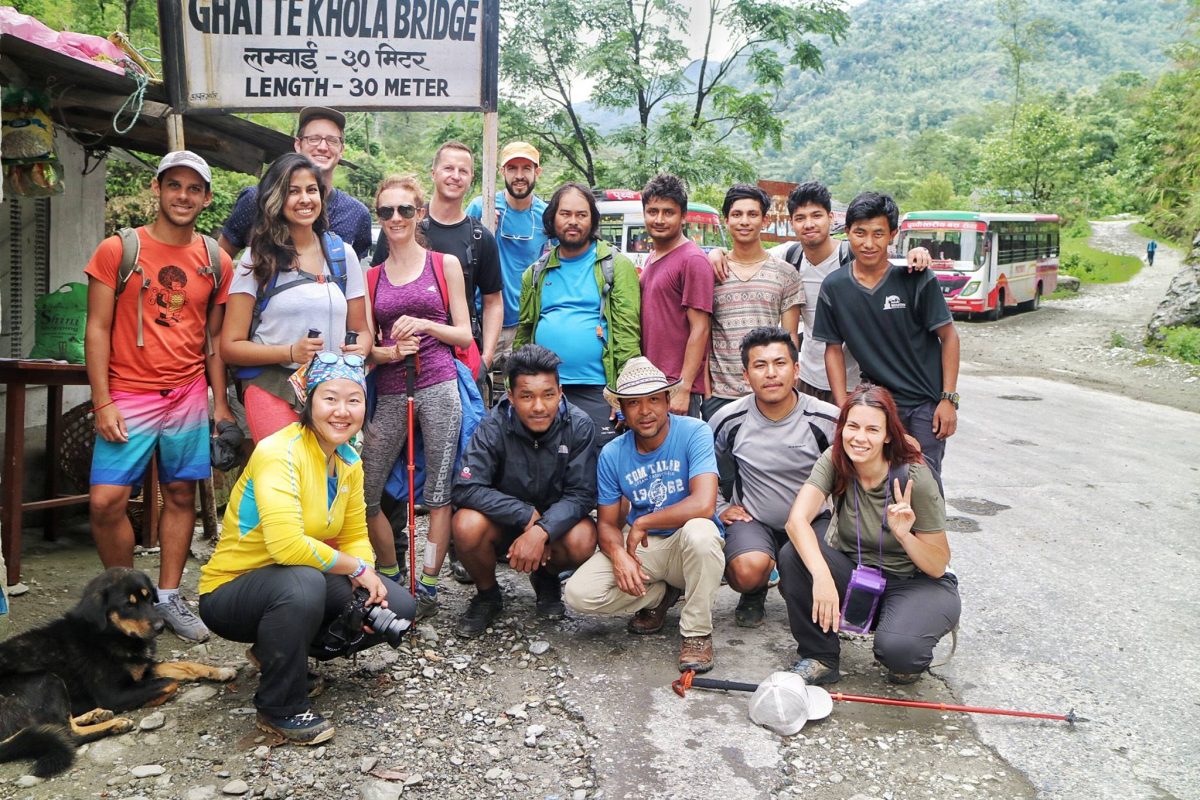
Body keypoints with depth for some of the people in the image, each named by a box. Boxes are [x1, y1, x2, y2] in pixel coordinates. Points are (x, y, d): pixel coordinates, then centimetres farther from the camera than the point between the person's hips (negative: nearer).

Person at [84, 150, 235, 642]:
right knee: (105, 501, -8)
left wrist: (220, 404, 6)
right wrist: (102, 403, -9)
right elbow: (97, 330, -2)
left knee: (181, 496, 6)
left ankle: (168, 597, 20)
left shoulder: (216, 262, 6)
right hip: (129, 396, -2)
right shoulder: (117, 250, -1)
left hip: (189, 396, 3)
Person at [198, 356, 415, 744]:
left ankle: (284, 652, 14)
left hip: (301, 582, 8)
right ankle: (280, 707, -14)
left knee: (398, 608, -5)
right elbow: (287, 544, -37)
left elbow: (355, 536, 4)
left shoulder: (350, 461, 0)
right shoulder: (279, 452, -25)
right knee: (303, 582, -39)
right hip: (230, 591, -7)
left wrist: (368, 578, -17)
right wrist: (355, 567, -24)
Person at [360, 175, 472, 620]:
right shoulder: (371, 277, 13)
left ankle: (427, 587, 11)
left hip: (438, 387, -3)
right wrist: (388, 352, -8)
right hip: (390, 393, 3)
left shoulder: (445, 264, 7)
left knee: (438, 493, -1)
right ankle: (392, 578, 20)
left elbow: (464, 335, 5)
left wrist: (425, 325, -11)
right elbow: (367, 345, 13)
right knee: (363, 492, 0)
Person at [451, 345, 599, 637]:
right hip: (504, 521, 0)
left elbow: (581, 495, -18)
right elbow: (466, 489, -25)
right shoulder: (494, 427, -19)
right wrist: (527, 515, -32)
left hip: (556, 520, 0)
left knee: (582, 541, -32)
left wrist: (540, 531, -35)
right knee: (467, 525, -32)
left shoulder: (579, 426, -18)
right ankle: (487, 595, 1)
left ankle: (546, 579, 6)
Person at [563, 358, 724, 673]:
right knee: (578, 594, -19)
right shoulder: (612, 454, -3)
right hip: (641, 545, 4)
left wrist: (641, 523, -18)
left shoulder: (694, 433, -17)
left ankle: (697, 632, -15)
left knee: (699, 531, -40)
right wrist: (619, 555, -20)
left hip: (688, 544, -4)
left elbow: (704, 505, -30)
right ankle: (660, 595, 11)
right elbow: (607, 523, 3)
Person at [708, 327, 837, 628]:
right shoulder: (729, 420, -7)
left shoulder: (827, 419, -10)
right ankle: (754, 594, 9)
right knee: (749, 570, -33)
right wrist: (720, 508, 2)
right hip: (752, 520, 0)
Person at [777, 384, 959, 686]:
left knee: (896, 648, -35)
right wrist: (822, 576, -45)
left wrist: (904, 535, -33)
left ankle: (908, 660, 5)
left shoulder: (913, 477, -20)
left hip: (915, 583, -3)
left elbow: (938, 566, -13)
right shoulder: (835, 461, -13)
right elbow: (797, 520, -29)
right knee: (793, 555, -26)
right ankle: (820, 659, -8)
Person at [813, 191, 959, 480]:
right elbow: (834, 349, 2)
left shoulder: (916, 279, -11)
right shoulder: (834, 288, -4)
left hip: (926, 402, -2)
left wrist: (949, 399, -10)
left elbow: (949, 337, -5)